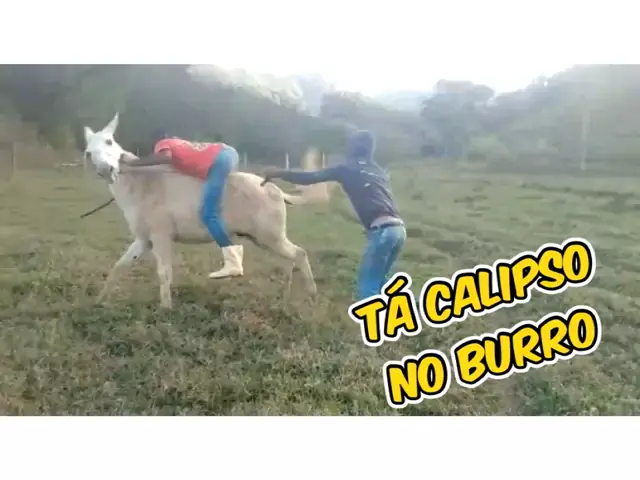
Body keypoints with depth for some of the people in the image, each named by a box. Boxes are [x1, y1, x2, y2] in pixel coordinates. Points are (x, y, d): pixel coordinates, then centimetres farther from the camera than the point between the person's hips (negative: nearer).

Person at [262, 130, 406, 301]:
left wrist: (279, 173, 15)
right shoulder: (379, 172, 24)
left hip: (382, 230, -7)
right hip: (398, 229, 7)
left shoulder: (348, 169, 7)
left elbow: (311, 178, 6)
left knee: (366, 287, 0)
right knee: (377, 281, 23)